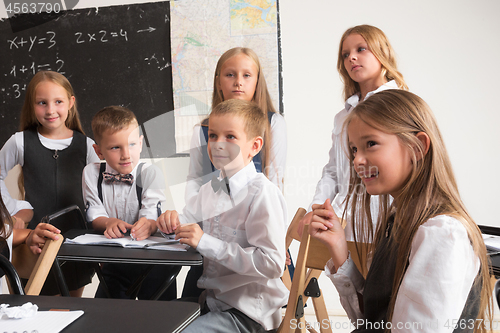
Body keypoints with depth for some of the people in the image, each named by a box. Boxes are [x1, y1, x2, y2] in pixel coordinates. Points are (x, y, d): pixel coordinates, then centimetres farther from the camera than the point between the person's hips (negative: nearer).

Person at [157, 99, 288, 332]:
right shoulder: (209, 190, 7)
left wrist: (206, 243, -25)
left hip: (245, 311, -7)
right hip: (210, 300, 7)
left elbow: (272, 263, -24)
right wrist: (173, 221, -4)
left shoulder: (262, 193, -17)